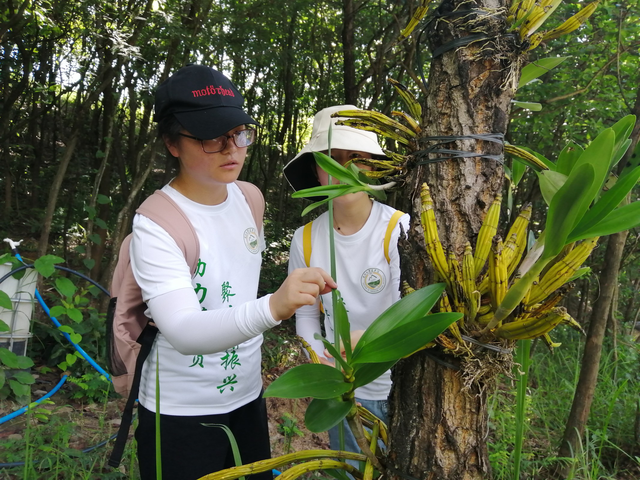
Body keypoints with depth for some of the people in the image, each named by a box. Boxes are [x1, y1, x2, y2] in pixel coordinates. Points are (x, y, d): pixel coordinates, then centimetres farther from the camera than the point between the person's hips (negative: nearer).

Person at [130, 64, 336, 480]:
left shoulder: (250, 197, -3)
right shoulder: (155, 223, -23)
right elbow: (183, 332, -36)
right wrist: (273, 307, -50)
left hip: (248, 396, 6)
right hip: (181, 413, -6)